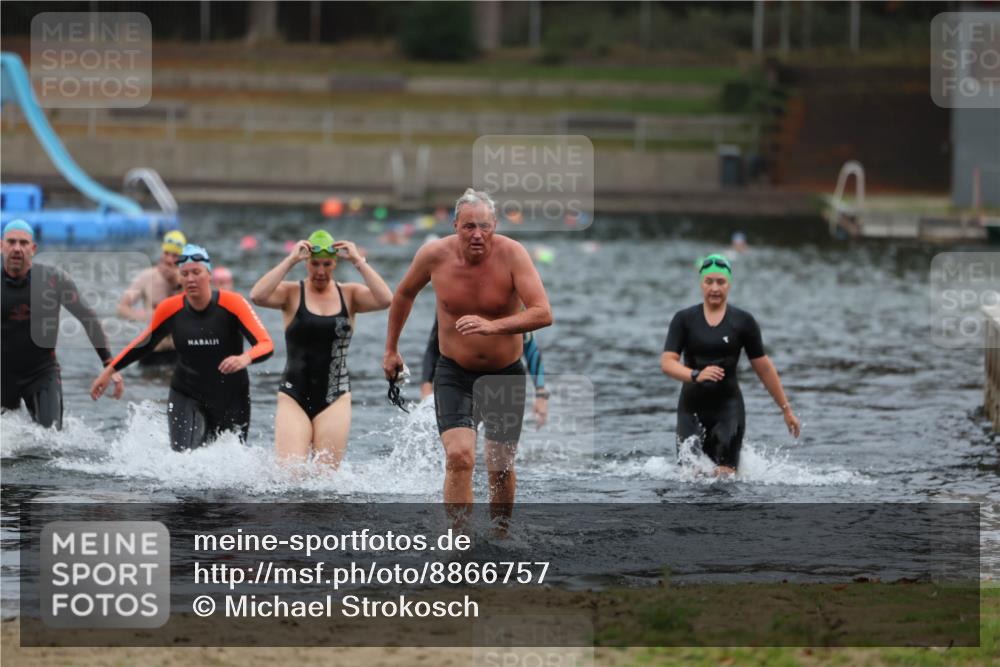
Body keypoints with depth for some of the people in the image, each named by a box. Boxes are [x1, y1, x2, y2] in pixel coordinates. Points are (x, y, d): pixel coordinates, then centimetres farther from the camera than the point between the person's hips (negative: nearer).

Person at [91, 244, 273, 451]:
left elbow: (266, 345, -23)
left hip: (231, 398, 0)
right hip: (186, 396, 0)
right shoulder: (170, 309, -8)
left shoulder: (231, 304, -16)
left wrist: (245, 358, -45)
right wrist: (109, 371, 11)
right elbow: (145, 343, 10)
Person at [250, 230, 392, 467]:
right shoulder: (291, 293, 2)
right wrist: (290, 261, -16)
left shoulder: (349, 295, 6)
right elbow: (257, 296, -19)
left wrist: (358, 261, -12)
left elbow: (385, 300, -13)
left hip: (335, 397, 1)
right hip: (294, 396, -1)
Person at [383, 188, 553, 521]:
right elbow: (404, 294, 9)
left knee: (501, 468, 10)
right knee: (459, 456, -20)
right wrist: (391, 350, 16)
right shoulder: (435, 255, -12)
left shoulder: (512, 254, -19)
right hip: (454, 372, 0)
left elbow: (543, 313, -28)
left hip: (505, 374, 0)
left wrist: (493, 326, -42)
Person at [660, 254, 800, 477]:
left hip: (728, 406, -1)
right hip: (692, 407, 1)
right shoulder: (684, 320, 2)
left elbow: (764, 369, 7)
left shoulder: (743, 322, 2)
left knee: (725, 473, -15)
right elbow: (667, 362, -8)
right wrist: (696, 375, -28)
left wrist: (786, 409, 9)